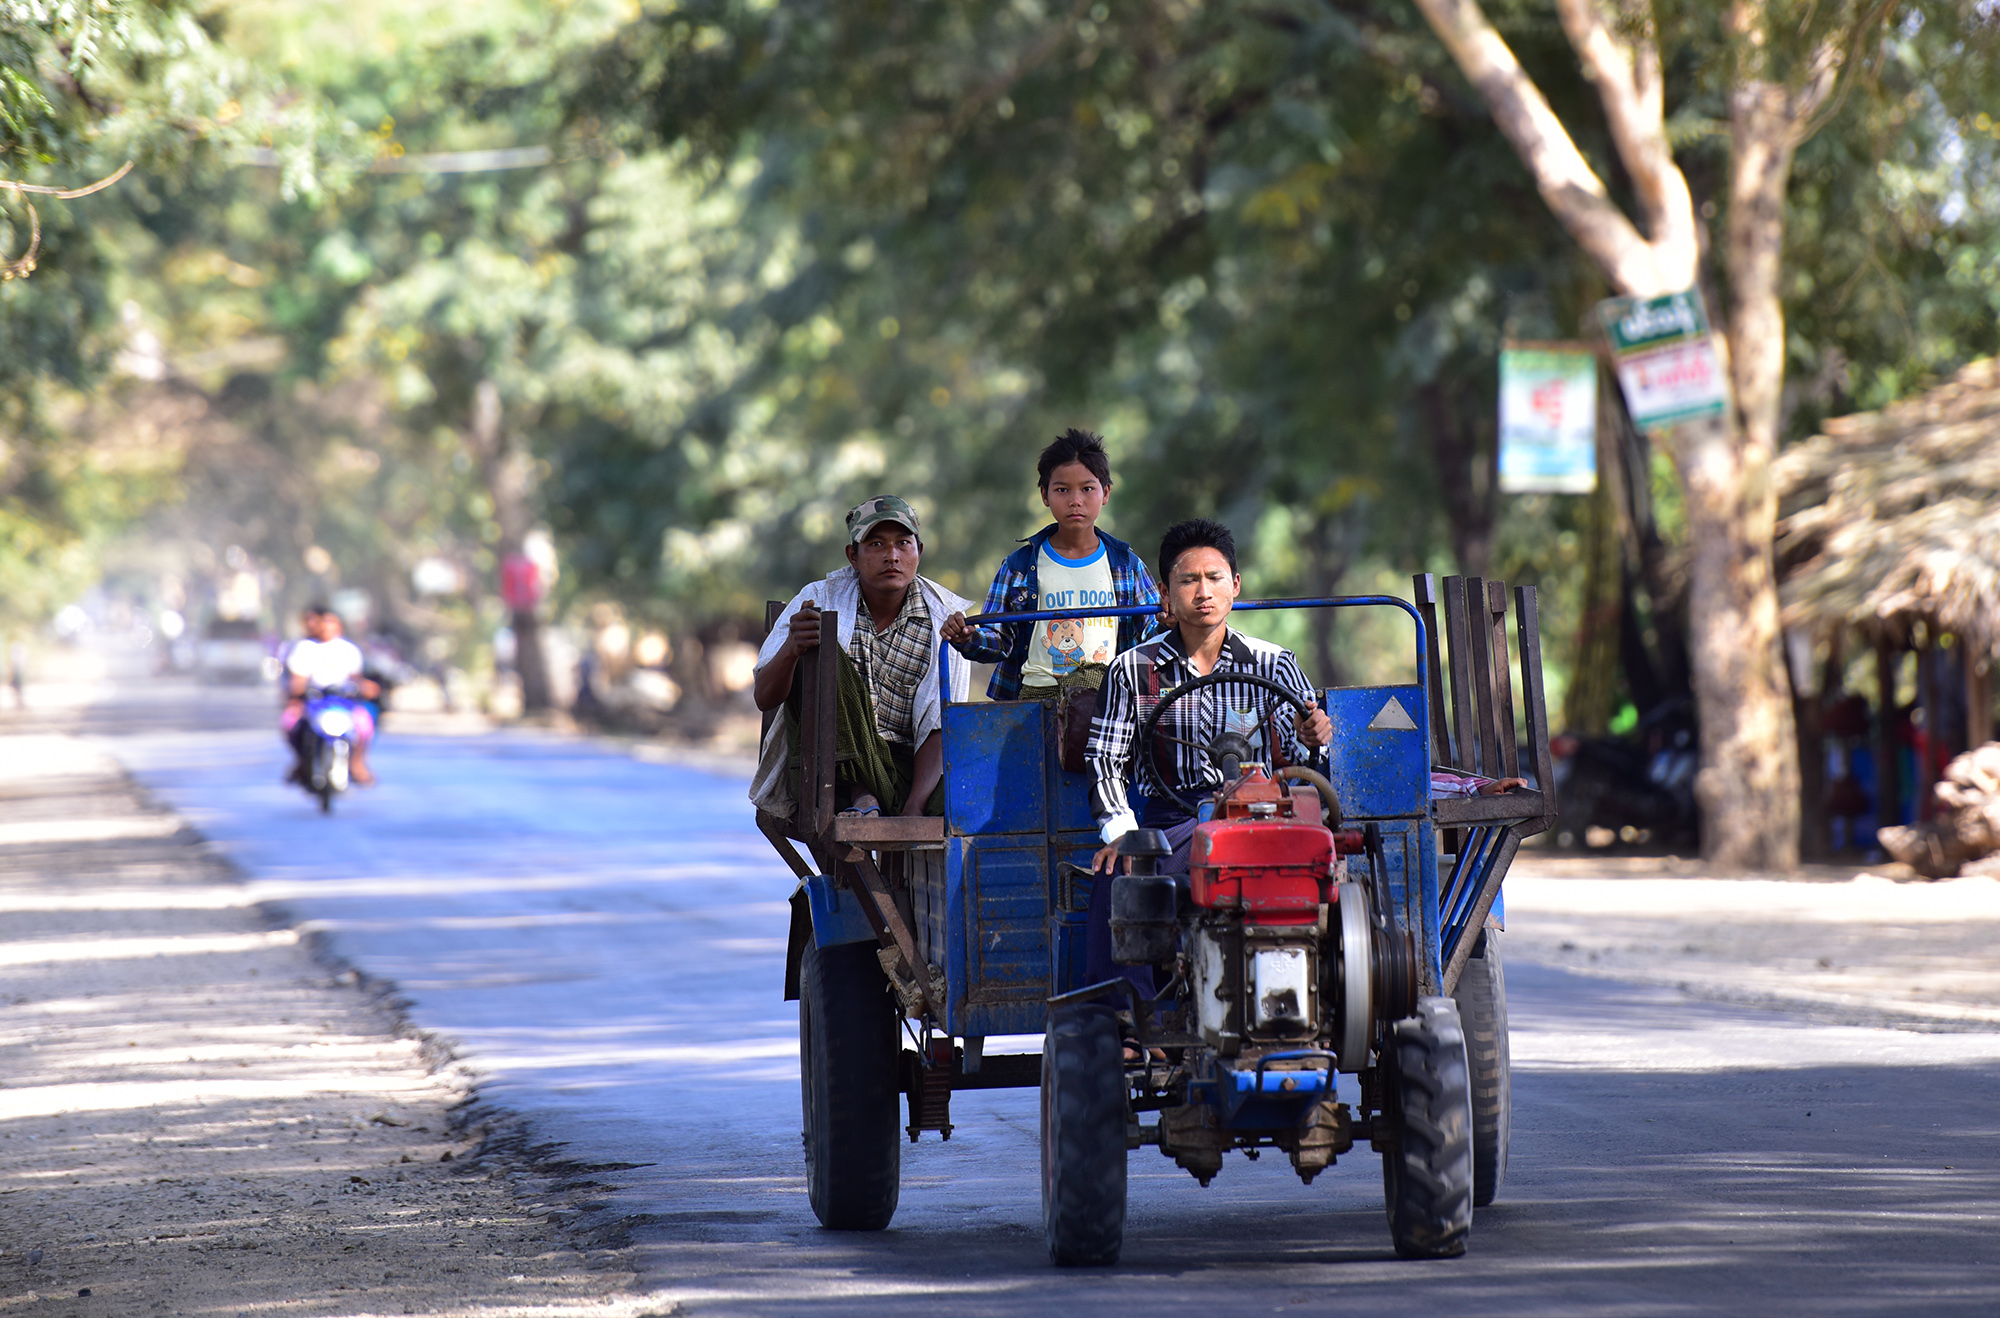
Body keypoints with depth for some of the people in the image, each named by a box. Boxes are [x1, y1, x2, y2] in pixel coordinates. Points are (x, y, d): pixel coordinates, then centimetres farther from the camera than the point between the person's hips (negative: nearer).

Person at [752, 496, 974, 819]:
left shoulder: (944, 618, 1)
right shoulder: (820, 599, -1)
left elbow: (938, 727, -6)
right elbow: (764, 698, -8)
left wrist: (914, 808, -23)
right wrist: (791, 650, -32)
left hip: (900, 765, -1)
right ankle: (863, 796, -27)